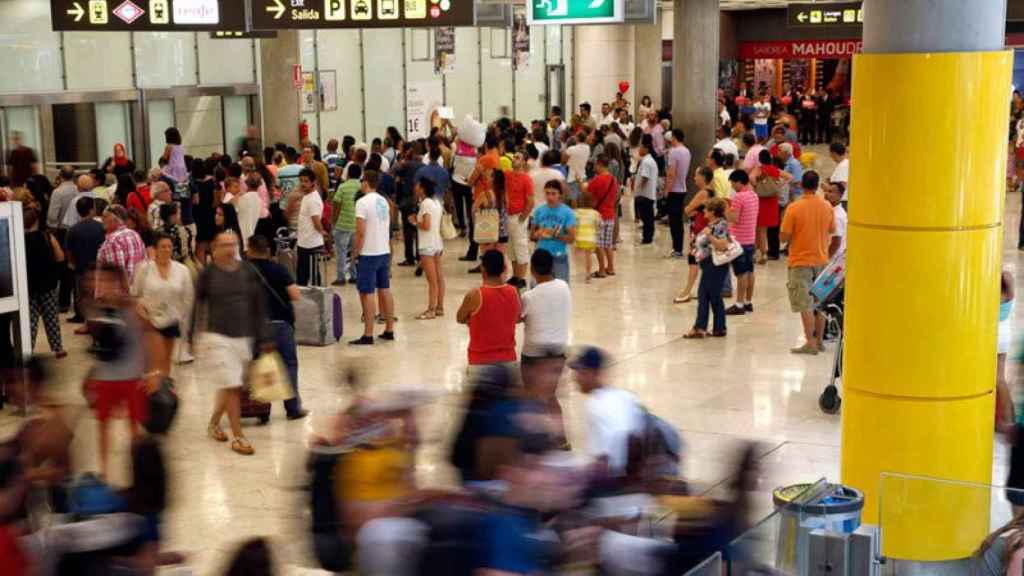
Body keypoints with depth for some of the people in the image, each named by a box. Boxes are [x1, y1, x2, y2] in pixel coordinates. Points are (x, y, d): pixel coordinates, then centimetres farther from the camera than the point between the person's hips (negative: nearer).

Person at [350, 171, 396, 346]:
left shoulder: (363, 202, -15)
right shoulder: (383, 201, 9)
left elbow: (360, 233, -18)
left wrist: (355, 253, -9)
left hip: (368, 254, -8)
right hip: (385, 252, 8)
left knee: (367, 294, -4)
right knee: (385, 290, 14)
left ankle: (368, 335, -4)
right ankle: (389, 330, 19)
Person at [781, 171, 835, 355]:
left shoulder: (794, 208, -15)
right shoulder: (827, 207, -2)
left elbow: (784, 237, -13)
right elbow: (832, 230, 12)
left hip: (800, 261, -4)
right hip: (821, 260, 4)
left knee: (805, 305, -2)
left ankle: (810, 343, -3)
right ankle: (819, 340, 22)